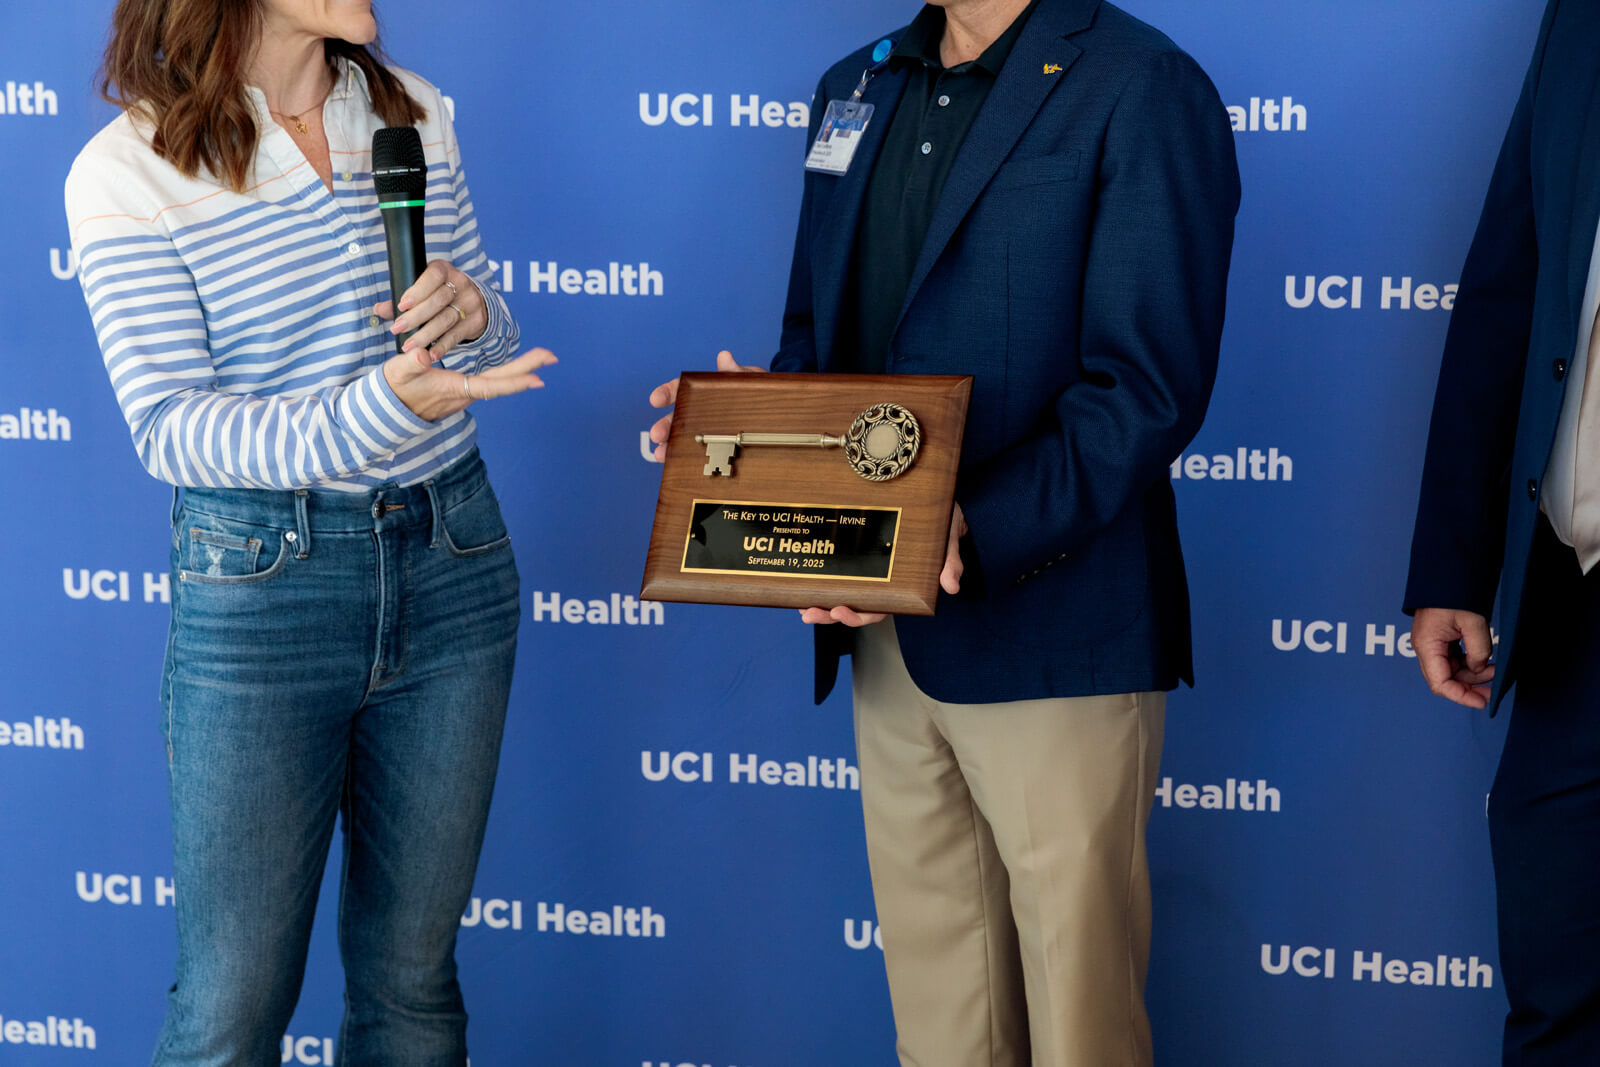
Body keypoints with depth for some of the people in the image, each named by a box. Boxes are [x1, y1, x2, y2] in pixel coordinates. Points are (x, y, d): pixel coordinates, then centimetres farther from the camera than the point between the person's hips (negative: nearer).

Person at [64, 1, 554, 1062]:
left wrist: (472, 316, -11)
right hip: (260, 586, -4)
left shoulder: (416, 116, 5)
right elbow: (171, 427, -15)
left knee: (413, 973, 12)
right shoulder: (127, 171, -10)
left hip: (453, 565, 4)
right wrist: (379, 409, -31)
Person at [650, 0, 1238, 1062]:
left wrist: (975, 535, -27)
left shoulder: (1142, 88, -10)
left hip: (1048, 632, -7)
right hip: (887, 629, 7)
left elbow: (1145, 388, -16)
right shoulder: (856, 89, 15)